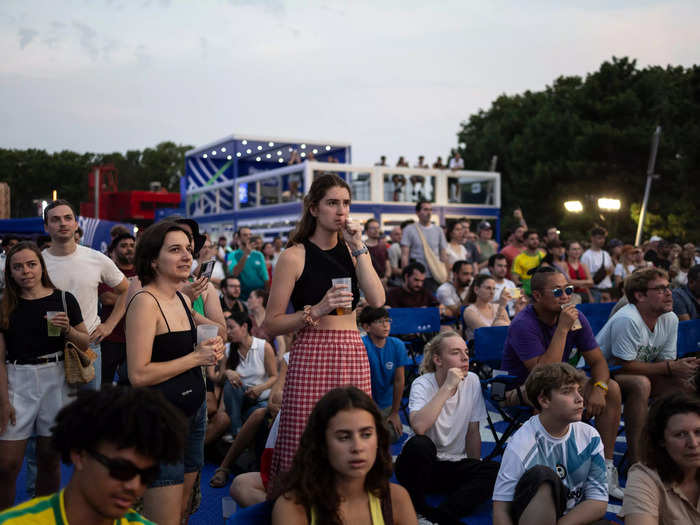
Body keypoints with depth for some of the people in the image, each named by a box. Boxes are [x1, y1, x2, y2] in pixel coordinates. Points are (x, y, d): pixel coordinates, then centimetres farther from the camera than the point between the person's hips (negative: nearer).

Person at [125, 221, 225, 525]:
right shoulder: (145, 301, -15)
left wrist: (211, 351, 3)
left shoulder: (183, 298, 10)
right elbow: (138, 375, -20)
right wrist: (195, 358, -17)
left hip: (193, 411, 8)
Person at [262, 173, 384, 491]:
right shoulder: (295, 256, -1)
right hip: (312, 355, -4)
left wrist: (358, 248, -5)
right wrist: (317, 310, -16)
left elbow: (377, 300, -4)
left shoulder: (352, 250, 12)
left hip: (353, 356, 4)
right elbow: (271, 324, -4)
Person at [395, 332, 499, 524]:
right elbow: (419, 427, -35)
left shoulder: (472, 381, -2)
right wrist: (448, 387, -31)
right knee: (419, 444, -35)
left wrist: (476, 470, 2)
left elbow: (473, 432, 6)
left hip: (454, 466, 4)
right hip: (421, 465, -4)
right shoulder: (422, 385, -14)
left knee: (495, 470, -23)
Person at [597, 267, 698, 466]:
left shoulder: (670, 319, -2)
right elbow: (623, 365, -26)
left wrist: (685, 368, -22)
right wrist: (671, 367, -24)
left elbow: (666, 362, 2)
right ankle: (635, 455, -24)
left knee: (684, 385, -10)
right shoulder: (627, 320, -27)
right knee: (641, 383, -34)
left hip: (639, 373, 8)